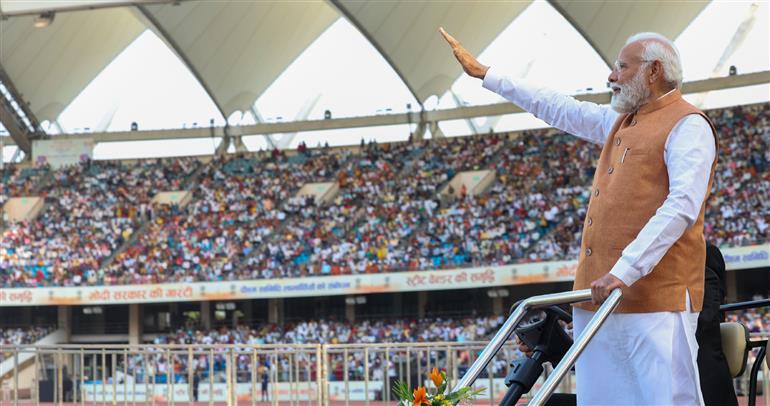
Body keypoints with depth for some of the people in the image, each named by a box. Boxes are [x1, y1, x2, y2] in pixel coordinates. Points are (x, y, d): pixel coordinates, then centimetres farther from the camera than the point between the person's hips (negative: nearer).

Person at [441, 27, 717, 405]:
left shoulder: (687, 126, -6)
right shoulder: (620, 122, 22)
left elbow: (681, 207, -18)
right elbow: (558, 108, 33)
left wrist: (625, 271, -25)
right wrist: (485, 74, 36)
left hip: (656, 299, -9)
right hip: (597, 300, 9)